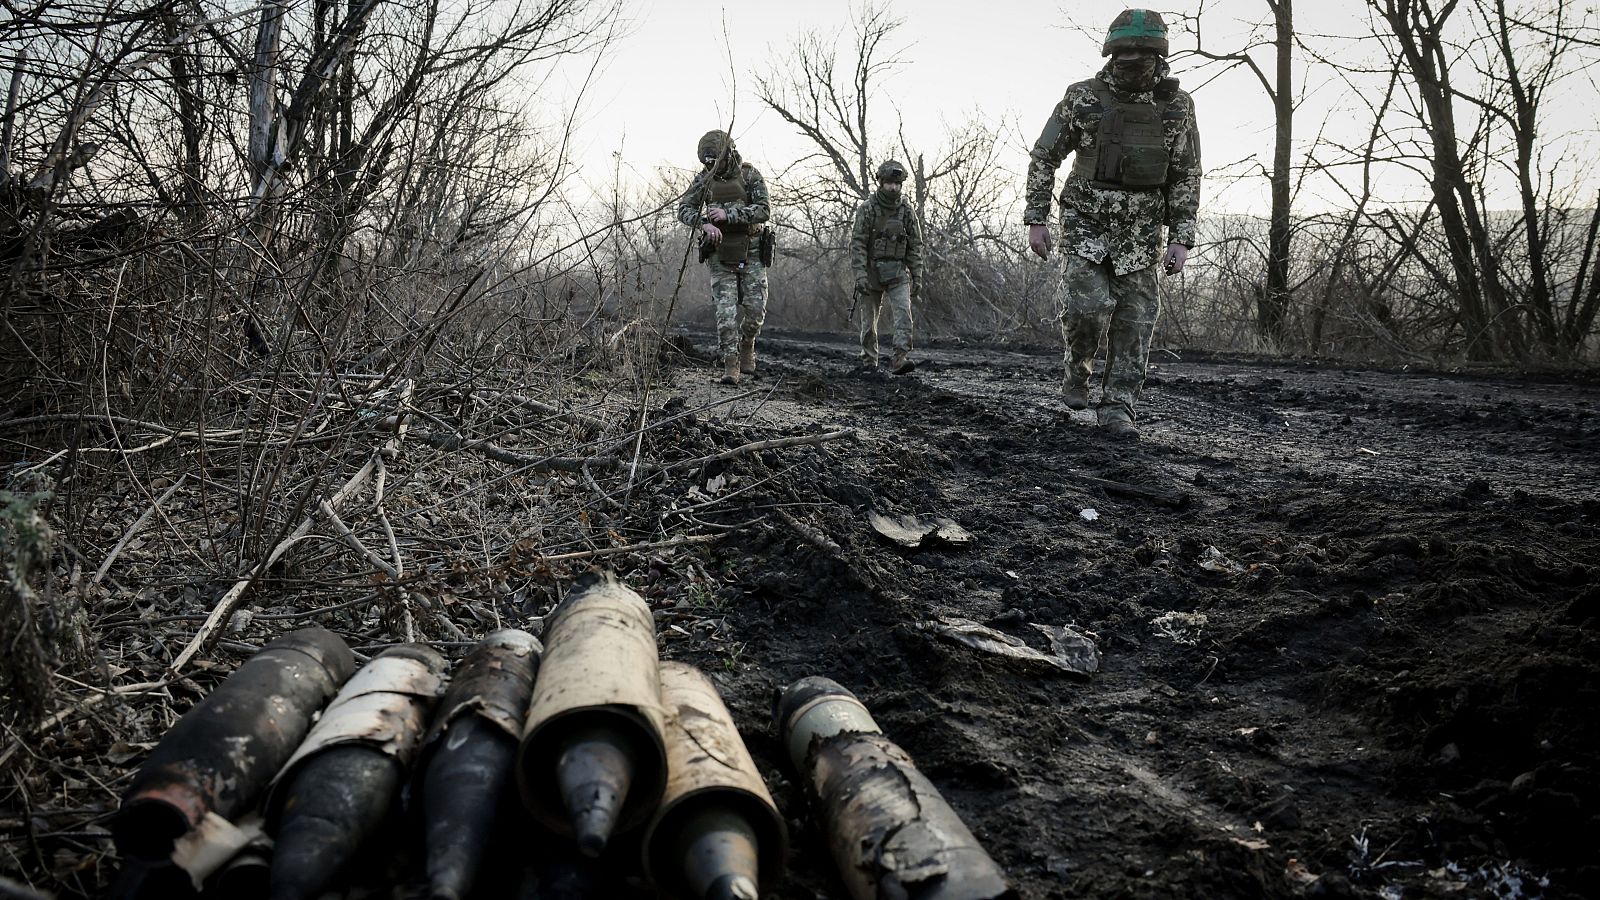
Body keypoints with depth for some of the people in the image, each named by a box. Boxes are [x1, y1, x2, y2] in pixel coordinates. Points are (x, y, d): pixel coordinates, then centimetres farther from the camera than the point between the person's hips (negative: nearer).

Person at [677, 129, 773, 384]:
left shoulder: (750, 175, -7)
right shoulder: (704, 179, 1)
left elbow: (764, 210, -16)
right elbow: (684, 210, -2)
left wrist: (728, 215, -24)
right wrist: (704, 223, -23)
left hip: (751, 252, -1)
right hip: (720, 254, 1)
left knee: (755, 307, -3)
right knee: (726, 310, -7)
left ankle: (746, 345, 27)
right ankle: (731, 366, -6)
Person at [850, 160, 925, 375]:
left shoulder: (907, 210, 3)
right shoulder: (866, 209, -6)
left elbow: (915, 245, 6)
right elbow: (857, 244, -10)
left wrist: (917, 277, 2)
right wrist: (860, 274, -19)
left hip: (898, 273, 1)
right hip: (871, 272, -1)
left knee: (903, 312, -17)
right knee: (868, 319, 7)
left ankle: (900, 358, -24)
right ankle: (869, 360, 22)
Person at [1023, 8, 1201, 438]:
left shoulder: (1177, 108, -2)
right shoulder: (1082, 98, -7)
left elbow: (1186, 179, 2)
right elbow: (1043, 157, -1)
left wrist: (1181, 240, -5)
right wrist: (1036, 220, -6)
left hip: (1140, 233, 2)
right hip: (1086, 225, -2)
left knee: (1134, 320, -2)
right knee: (1086, 306, -16)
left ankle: (1116, 407, 7)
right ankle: (1077, 370, 13)